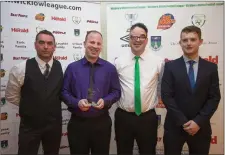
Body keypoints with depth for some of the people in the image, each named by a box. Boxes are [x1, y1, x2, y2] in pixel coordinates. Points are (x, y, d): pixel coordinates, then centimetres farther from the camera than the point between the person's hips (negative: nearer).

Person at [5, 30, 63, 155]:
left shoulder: (60, 67, -5)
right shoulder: (20, 69, -12)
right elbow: (11, 96, 0)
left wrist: (52, 106, 4)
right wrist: (29, 107, 3)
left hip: (54, 125, 2)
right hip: (29, 125, -2)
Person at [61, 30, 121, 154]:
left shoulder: (110, 68, 3)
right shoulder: (72, 67, 0)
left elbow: (116, 92, 4)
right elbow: (64, 92, 1)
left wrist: (105, 101, -15)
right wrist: (77, 102, -17)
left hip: (102, 122, 1)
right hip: (77, 123, 0)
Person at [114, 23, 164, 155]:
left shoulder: (158, 61, -3)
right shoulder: (119, 61, -3)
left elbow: (162, 86, 10)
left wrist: (155, 100, 8)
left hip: (148, 118, 0)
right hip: (123, 117, 1)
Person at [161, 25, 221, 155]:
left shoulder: (211, 67, 2)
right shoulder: (170, 66, -2)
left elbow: (214, 97, -2)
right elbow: (166, 95, -8)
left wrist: (199, 121, -12)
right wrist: (183, 121, -13)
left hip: (201, 127, 1)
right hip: (175, 126, -1)